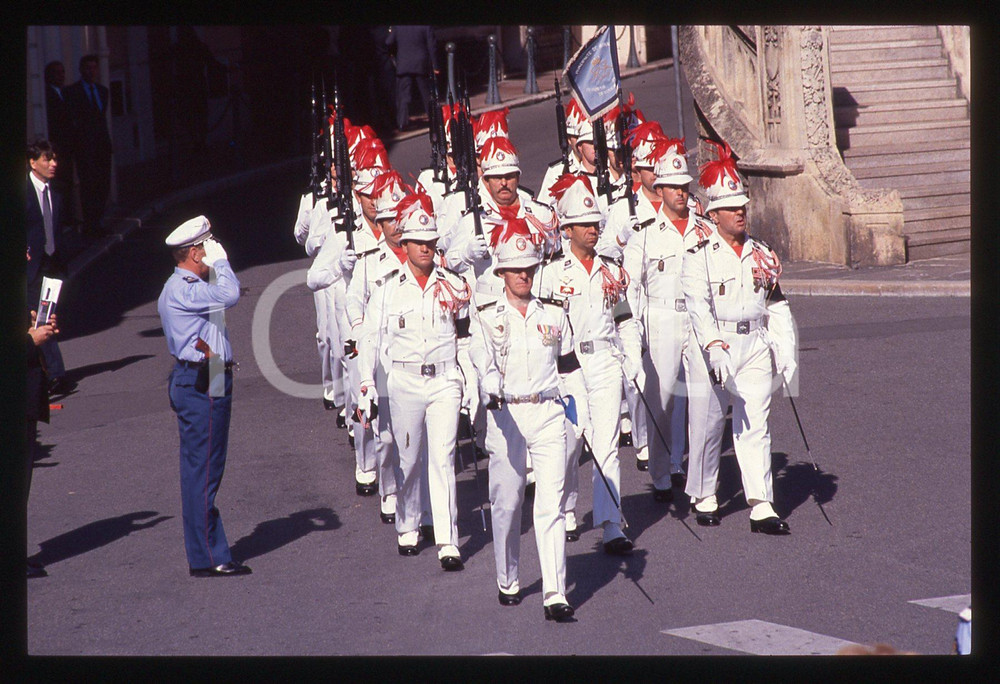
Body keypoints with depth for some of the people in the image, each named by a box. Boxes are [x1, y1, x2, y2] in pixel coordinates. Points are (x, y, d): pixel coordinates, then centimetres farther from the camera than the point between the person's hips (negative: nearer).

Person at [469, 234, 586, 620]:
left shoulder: (554, 314, 12)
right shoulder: (486, 316, 3)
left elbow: (568, 365, 18)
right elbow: (482, 358, -15)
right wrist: (492, 390, -33)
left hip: (548, 414, 1)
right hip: (505, 414, -1)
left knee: (552, 504, -7)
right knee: (506, 503, 6)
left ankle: (555, 595, -11)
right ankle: (508, 582, 27)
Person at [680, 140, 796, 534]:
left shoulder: (761, 255, 12)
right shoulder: (699, 256, -4)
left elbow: (777, 306, 14)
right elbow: (698, 305, -17)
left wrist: (786, 353, 6)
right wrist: (713, 346, -31)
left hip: (755, 346, 3)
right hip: (713, 347, -3)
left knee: (756, 425, -3)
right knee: (707, 426, 6)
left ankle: (762, 508, -5)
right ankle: (704, 499, 23)